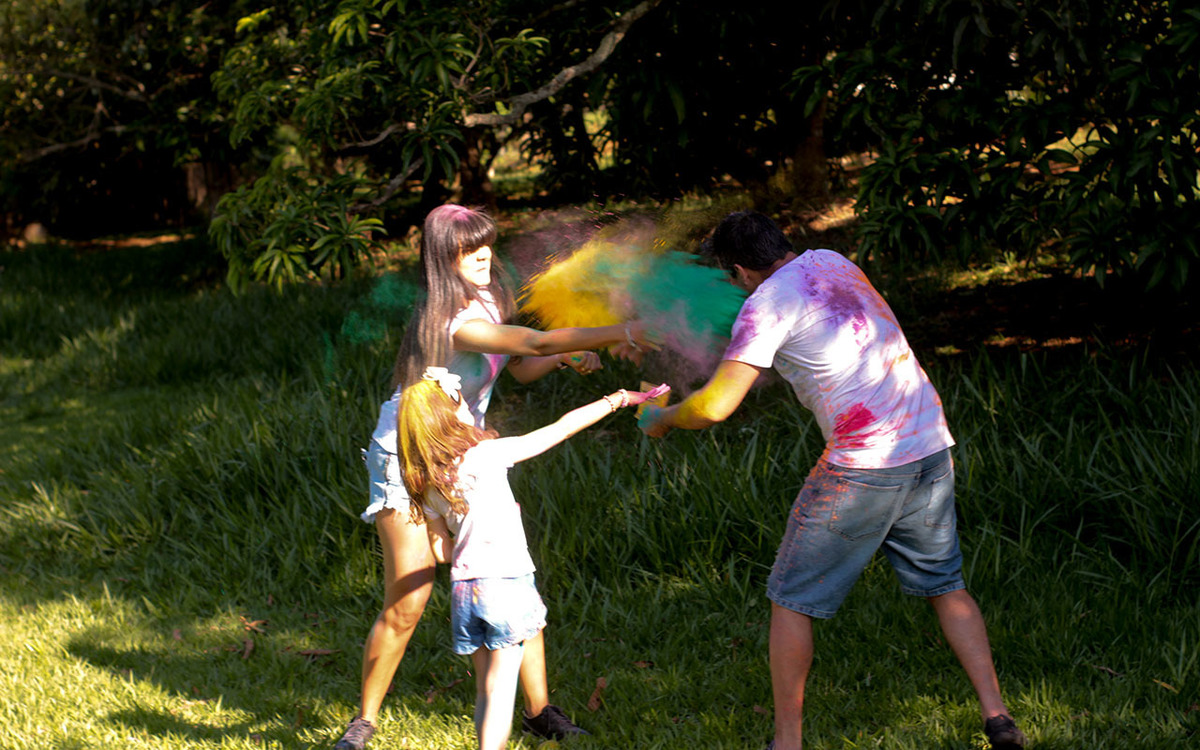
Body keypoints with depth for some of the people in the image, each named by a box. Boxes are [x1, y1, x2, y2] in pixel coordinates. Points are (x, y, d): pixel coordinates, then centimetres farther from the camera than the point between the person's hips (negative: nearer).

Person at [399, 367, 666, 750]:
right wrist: (617, 400, 3)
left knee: (485, 690, 15)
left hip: (463, 589, 5)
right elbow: (562, 428, -5)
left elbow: (442, 549, 14)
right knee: (500, 690, -3)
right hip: (506, 584, -5)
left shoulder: (427, 485, 7)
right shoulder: (485, 454, -8)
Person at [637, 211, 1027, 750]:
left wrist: (661, 419, 7)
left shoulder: (768, 304, -8)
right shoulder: (831, 262, 13)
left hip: (863, 466, -7)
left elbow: (714, 406, -12)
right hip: (931, 446, 7)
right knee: (945, 586, 18)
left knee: (791, 600, 7)